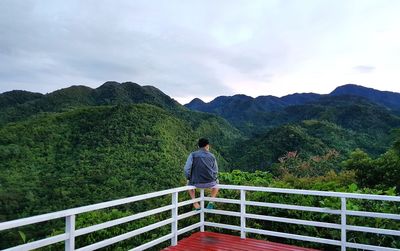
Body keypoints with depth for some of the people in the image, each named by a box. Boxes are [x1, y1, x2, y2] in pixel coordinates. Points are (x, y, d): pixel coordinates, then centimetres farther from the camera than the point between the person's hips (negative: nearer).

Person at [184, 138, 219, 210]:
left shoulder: (193, 155, 0)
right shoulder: (212, 156, 6)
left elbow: (187, 169, -8)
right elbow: (215, 171, 10)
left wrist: (188, 179, 8)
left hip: (197, 183, -1)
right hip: (210, 183, 1)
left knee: (189, 184, 35)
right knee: (216, 184, 36)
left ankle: (195, 203, 20)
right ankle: (211, 202, 17)